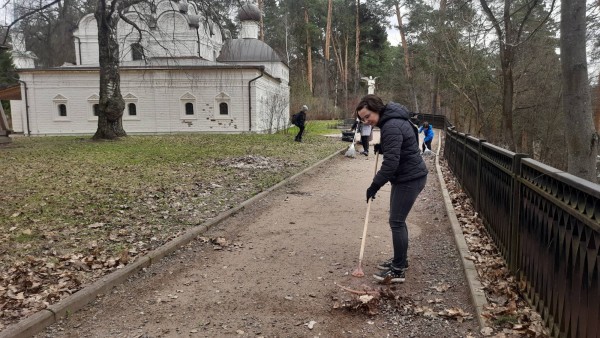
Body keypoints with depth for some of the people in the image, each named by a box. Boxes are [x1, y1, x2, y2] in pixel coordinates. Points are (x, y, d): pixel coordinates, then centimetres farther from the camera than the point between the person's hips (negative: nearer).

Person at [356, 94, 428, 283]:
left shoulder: (391, 127, -23)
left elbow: (391, 162, -28)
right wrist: (382, 147, 5)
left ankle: (398, 271, 1)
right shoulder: (391, 121, 10)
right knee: (397, 220, 17)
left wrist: (375, 186, -22)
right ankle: (400, 260, 30)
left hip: (410, 179, -10)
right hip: (404, 177, 11)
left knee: (396, 222, -7)